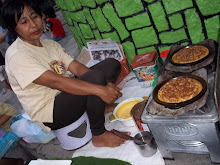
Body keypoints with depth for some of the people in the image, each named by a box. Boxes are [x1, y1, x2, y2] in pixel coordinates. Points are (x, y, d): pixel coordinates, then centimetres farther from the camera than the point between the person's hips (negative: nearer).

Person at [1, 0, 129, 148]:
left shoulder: (50, 44, 10)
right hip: (49, 113, -8)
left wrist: (105, 85, -17)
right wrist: (99, 89, -35)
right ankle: (99, 135, -15)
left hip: (65, 94, 8)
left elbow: (76, 67, -1)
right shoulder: (16, 55, -16)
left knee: (112, 64, 1)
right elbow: (55, 81, -29)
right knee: (96, 77, -32)